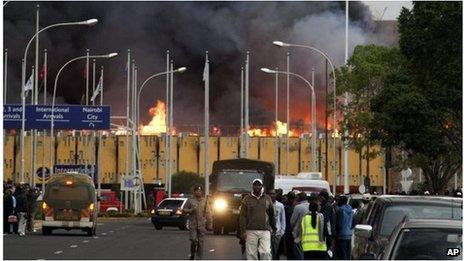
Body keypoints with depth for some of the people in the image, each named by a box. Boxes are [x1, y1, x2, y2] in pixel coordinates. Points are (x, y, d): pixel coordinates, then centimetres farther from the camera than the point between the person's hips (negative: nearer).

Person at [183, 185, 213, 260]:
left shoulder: (205, 201, 6)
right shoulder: (190, 201, 4)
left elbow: (208, 213, 6)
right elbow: (184, 209, 7)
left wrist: (209, 225, 2)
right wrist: (191, 210, -13)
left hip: (202, 225, 1)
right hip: (192, 224, -1)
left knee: (200, 242, 2)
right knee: (193, 240, -9)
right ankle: (192, 255, 13)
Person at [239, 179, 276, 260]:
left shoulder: (267, 198, 11)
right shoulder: (247, 199, 5)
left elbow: (272, 215, 17)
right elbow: (243, 216, 2)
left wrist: (274, 228, 16)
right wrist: (243, 231, -5)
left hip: (265, 231, 1)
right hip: (251, 231, 0)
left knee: (266, 253, -11)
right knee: (251, 254, 1)